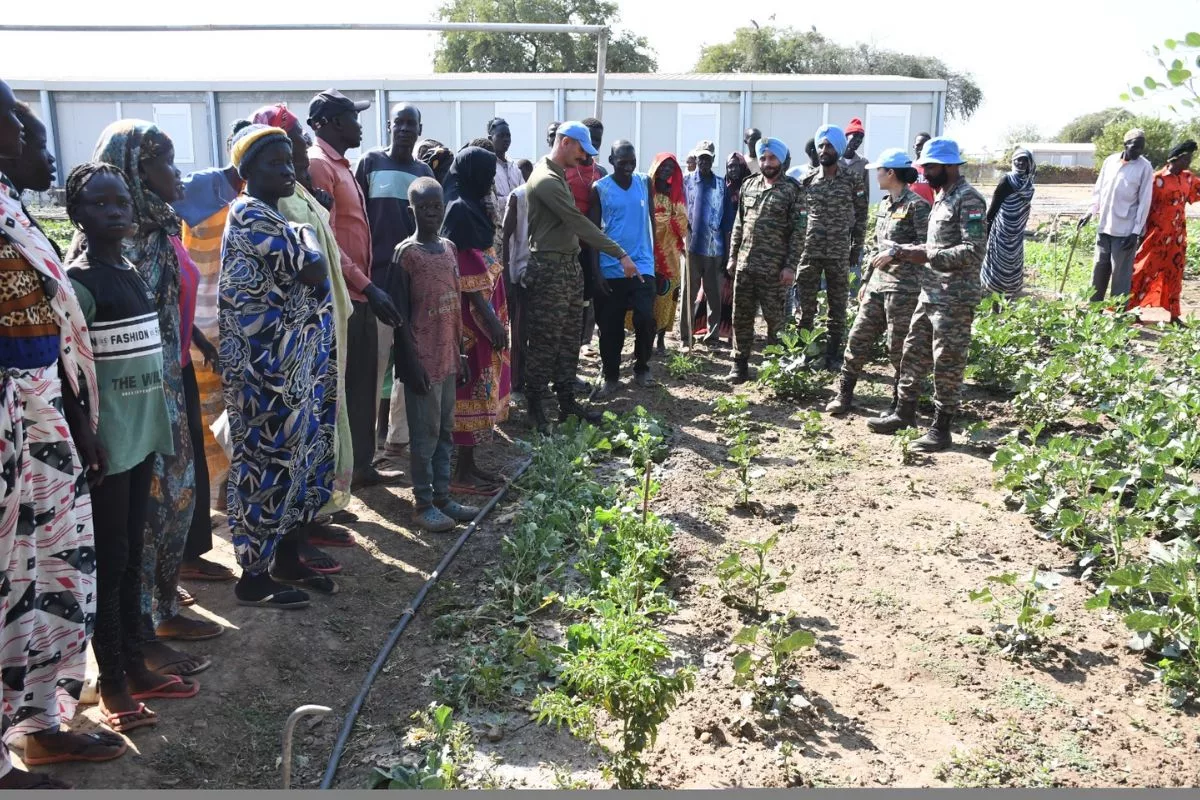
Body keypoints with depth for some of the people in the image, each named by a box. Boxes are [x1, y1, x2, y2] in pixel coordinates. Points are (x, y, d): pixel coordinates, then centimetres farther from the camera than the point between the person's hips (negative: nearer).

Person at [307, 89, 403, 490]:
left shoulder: (341, 165, 18)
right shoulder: (317, 164, -12)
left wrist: (368, 286, 16)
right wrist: (368, 286, -22)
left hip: (359, 295, 9)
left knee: (363, 383, 14)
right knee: (341, 385, -2)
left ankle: (361, 464, 24)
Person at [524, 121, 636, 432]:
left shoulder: (559, 176, 16)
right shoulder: (546, 179, -16)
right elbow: (579, 222, -22)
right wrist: (620, 254, -22)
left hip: (570, 266, 10)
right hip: (549, 269, -9)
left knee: (569, 339, 12)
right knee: (545, 342, -3)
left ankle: (567, 400, 20)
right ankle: (534, 406, 7)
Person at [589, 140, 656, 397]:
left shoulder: (645, 182, 5)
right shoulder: (599, 188, -3)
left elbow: (651, 219, 13)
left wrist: (655, 254, 10)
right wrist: (596, 271, -8)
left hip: (642, 265, 1)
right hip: (610, 269, -1)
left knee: (645, 319, -10)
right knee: (610, 325, 5)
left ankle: (641, 367, 14)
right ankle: (610, 376, 20)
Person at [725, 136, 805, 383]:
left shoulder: (792, 190, -5)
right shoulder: (749, 185, 10)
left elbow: (798, 231, -8)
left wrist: (791, 266, -13)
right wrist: (732, 256, 10)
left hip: (774, 269, -5)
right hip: (744, 265, 5)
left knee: (774, 319, 3)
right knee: (741, 317, 8)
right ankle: (740, 365, 17)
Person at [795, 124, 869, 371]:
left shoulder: (852, 180, -1)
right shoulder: (808, 180, 4)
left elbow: (861, 215, 3)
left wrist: (856, 247, -1)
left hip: (839, 253, -1)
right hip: (809, 250, 2)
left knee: (837, 307, 5)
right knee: (805, 305, 6)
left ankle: (833, 355, 14)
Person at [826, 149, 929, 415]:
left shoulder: (916, 205, -11)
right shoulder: (885, 203, 14)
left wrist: (895, 252, -22)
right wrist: (867, 280, 20)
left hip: (904, 286, -8)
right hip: (878, 283, 8)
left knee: (898, 347, 1)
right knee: (858, 337, 8)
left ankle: (900, 402, 14)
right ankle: (844, 394, 17)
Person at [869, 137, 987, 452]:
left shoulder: (969, 200, -14)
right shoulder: (942, 197, 15)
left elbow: (973, 251, -21)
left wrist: (927, 256, -22)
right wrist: (916, 251, 7)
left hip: (954, 299, -10)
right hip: (930, 293, 10)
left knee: (947, 364, -1)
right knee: (914, 354, 15)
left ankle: (941, 429, 7)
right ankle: (904, 413, 27)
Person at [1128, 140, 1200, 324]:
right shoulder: (1158, 179, -12)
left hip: (1177, 236, 7)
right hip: (1158, 234, -6)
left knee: (1174, 274, 10)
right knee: (1145, 270, -3)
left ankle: (1174, 314, 16)